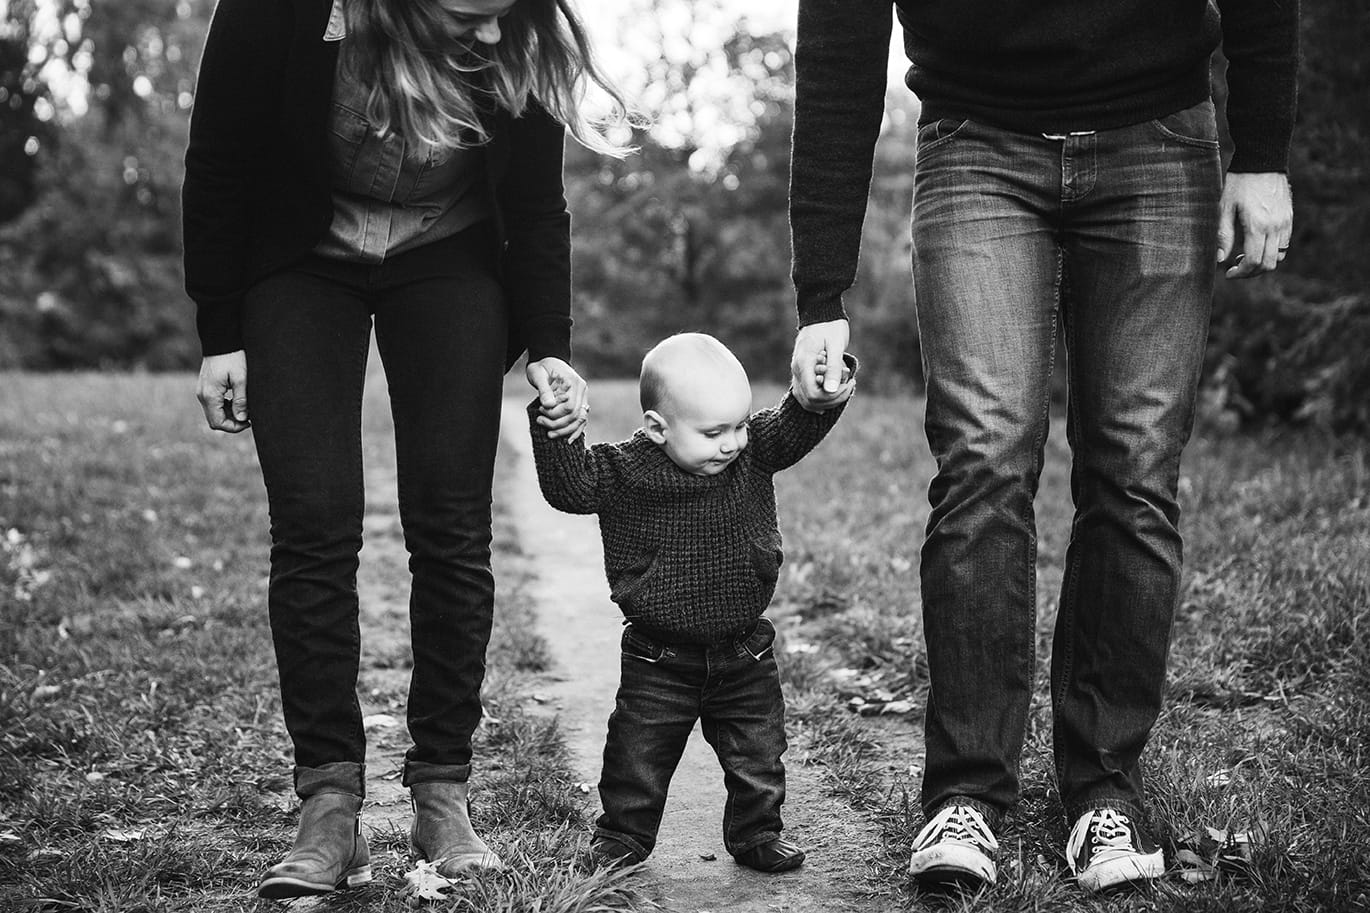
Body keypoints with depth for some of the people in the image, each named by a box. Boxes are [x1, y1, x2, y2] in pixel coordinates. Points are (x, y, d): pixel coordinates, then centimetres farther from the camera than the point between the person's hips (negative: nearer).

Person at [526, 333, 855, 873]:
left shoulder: (754, 452, -5)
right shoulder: (624, 471, -14)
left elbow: (796, 427, -11)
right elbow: (570, 487, -20)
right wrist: (555, 433, -34)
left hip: (744, 655, 3)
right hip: (659, 662, -2)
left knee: (758, 756, 12)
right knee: (638, 755, 6)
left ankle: (756, 834, 31)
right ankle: (622, 838, 25)